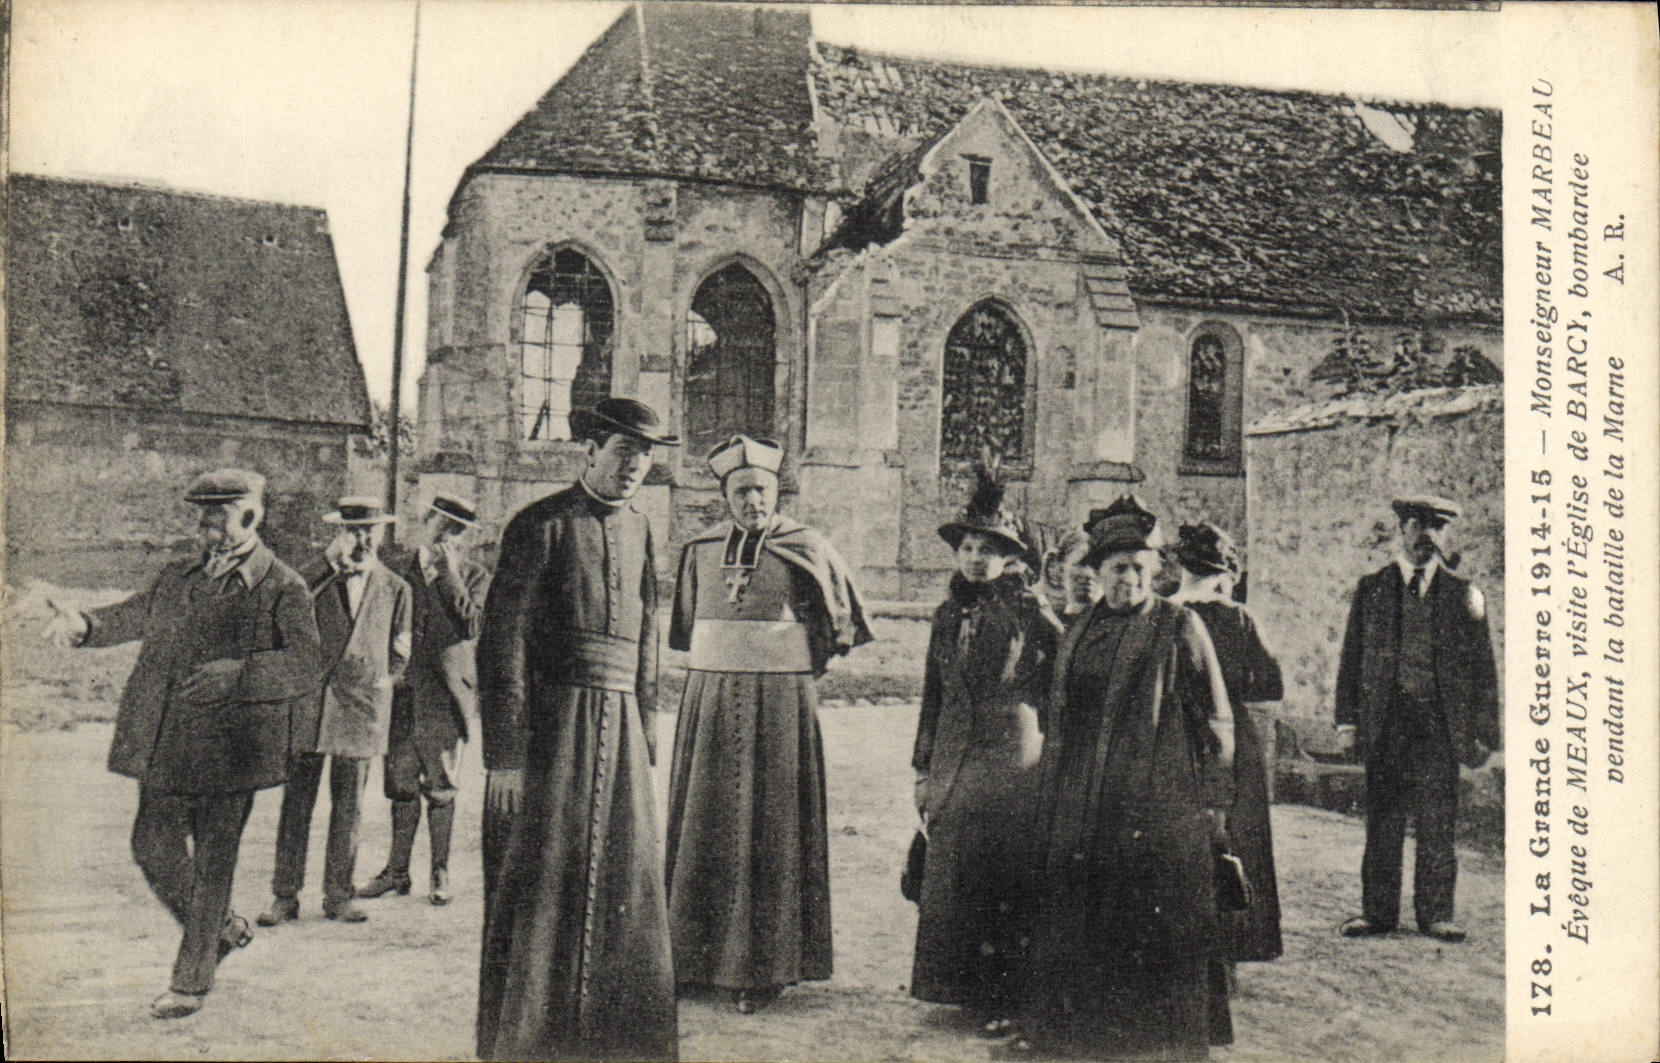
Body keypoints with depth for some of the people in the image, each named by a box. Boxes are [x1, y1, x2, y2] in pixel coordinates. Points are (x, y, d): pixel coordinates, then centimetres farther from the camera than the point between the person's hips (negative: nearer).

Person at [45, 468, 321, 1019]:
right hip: (165, 744, 6)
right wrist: (84, 625, 5)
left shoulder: (284, 588, -6)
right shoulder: (178, 578, 14)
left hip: (229, 746, -6)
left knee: (212, 863, 2)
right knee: (153, 847, 11)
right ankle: (222, 929, 35)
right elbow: (135, 616, 26)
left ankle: (192, 981, 16)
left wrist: (235, 674, -29)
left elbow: (304, 667, -16)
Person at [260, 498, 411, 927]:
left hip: (361, 708, 1)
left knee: (348, 805, 5)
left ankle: (338, 895, 14)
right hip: (309, 701, -1)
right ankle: (285, 894, 6)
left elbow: (399, 653, 16)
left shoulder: (395, 589, 10)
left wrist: (371, 682, 3)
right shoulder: (318, 578, 8)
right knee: (296, 799, -1)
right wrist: (331, 561, -15)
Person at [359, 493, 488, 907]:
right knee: (400, 782, 8)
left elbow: (470, 626, -14)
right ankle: (397, 869, 19)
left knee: (441, 786, 2)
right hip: (402, 689, 3)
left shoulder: (474, 576, 3)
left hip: (445, 691, -3)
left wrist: (451, 573, -13)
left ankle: (440, 873, 11)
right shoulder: (398, 569, 10)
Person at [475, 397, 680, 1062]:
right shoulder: (542, 525, -6)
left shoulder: (638, 531, 15)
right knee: (540, 892, 1)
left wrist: (645, 745, 14)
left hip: (620, 730, 6)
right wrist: (504, 757, -16)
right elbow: (501, 643, -11)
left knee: (628, 894, 9)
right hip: (551, 726, -6)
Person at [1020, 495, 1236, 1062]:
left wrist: (1212, 802, -3)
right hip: (1085, 807, 4)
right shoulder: (1079, 635, 12)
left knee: (1157, 925, 0)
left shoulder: (1181, 629, 0)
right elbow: (1059, 722, 18)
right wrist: (1051, 797, 14)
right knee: (1077, 924, 7)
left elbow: (1216, 721, 1)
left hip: (1160, 807, -4)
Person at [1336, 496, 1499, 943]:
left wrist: (1482, 733, 3)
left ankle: (1436, 912, 12)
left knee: (1438, 823, 1)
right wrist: (1348, 720, 1)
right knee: (1382, 821, 3)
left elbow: (1483, 668, 9)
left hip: (1440, 725, 0)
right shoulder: (1371, 589, 9)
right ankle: (1377, 910, 12)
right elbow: (1352, 656, 9)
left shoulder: (1463, 594, 9)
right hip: (1384, 721, 0)